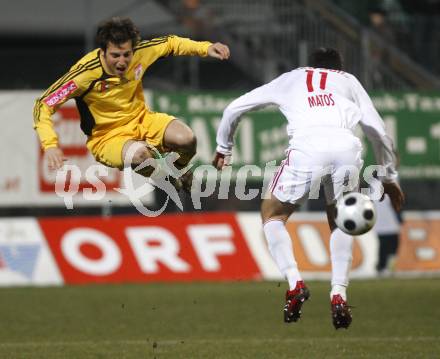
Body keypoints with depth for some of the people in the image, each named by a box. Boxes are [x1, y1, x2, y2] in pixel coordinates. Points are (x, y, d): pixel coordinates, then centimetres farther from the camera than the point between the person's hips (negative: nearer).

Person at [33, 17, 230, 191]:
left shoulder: (139, 52, -14)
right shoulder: (86, 73, -27)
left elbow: (170, 43, 8)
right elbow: (43, 105, -24)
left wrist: (206, 48, -4)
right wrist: (50, 146, -38)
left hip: (141, 119, 5)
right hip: (107, 136, -4)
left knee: (186, 140, -22)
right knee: (140, 155, -38)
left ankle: (179, 172, 16)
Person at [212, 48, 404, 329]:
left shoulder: (291, 79, 34)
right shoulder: (349, 81, 34)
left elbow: (234, 109, 36)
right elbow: (378, 131, 29)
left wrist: (224, 147, 52)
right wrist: (389, 177, 41)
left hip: (306, 147, -1)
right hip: (347, 146, 1)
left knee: (273, 215, 20)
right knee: (340, 220, 26)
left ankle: (295, 283, -1)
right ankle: (339, 295, 11)